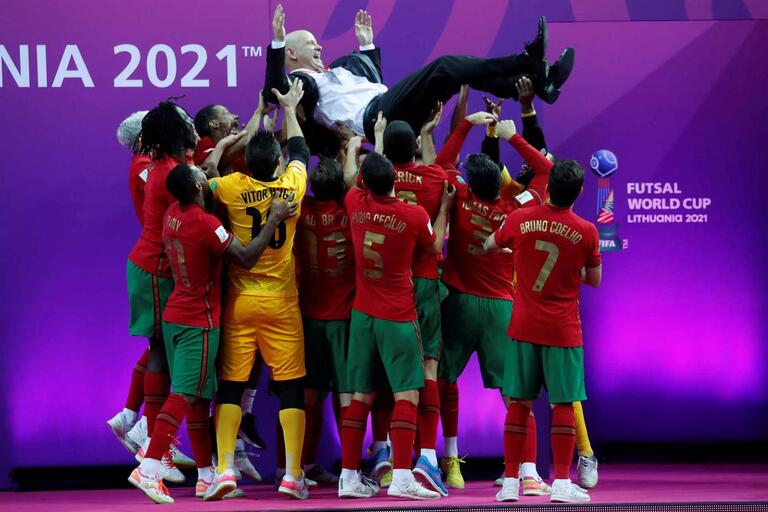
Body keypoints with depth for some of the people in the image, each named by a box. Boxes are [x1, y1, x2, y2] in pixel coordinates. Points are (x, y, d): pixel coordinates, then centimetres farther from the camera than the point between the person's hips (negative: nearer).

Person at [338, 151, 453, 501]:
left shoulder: (356, 204, -2)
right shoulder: (415, 215, -12)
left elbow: (355, 182, 23)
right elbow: (435, 246, 9)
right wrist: (444, 207, 20)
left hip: (362, 314, 4)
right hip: (398, 317, -4)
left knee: (361, 396, 9)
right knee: (407, 393, -4)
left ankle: (348, 477, 9)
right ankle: (401, 477, -14)